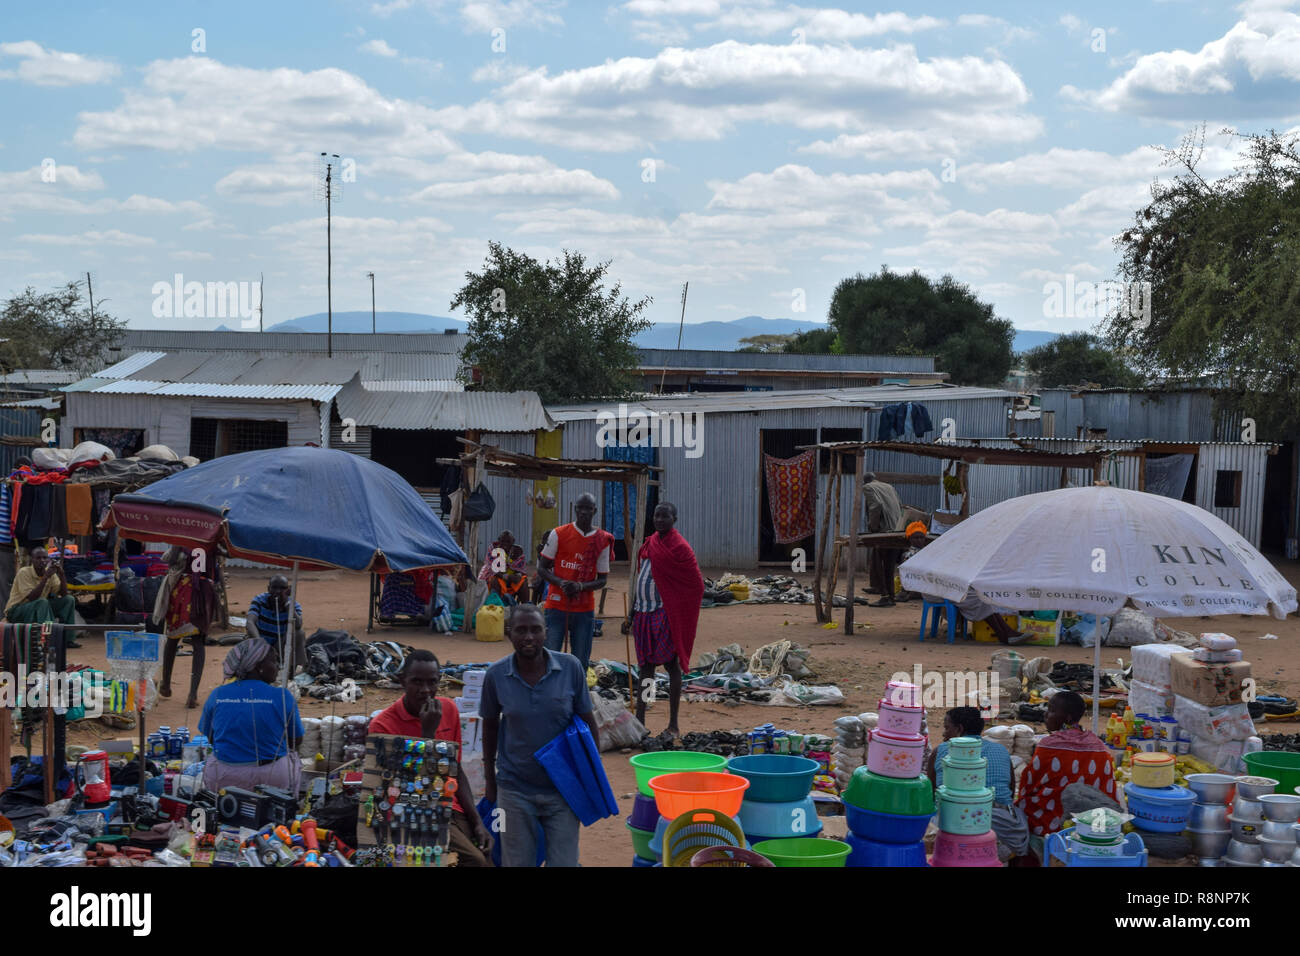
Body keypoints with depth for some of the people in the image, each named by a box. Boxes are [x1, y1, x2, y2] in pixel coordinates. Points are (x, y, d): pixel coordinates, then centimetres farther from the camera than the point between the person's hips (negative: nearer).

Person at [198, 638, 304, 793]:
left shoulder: (217, 695, -6)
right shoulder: (282, 697, -13)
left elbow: (208, 737, 7)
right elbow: (297, 740, -2)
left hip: (222, 780, 2)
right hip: (273, 779, -1)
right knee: (292, 756, 33)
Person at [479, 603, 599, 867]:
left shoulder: (570, 667, -10)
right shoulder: (496, 675, -8)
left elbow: (588, 722, 0)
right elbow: (490, 726, 7)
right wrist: (490, 779, 12)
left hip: (562, 788, 0)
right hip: (515, 789, 0)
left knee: (564, 862, 3)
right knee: (517, 863, 9)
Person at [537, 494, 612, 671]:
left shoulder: (602, 541, 2)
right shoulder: (559, 534, -1)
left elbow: (602, 580, 5)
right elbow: (542, 567, 3)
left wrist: (581, 586, -15)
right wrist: (561, 583, -16)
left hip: (584, 609, 2)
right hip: (557, 605, -2)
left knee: (581, 662, 3)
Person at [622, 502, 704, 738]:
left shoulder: (679, 547, -10)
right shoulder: (649, 544, 13)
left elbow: (696, 584, -9)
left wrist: (677, 610, -5)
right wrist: (631, 616, 18)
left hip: (664, 615, -7)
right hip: (644, 613, 7)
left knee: (671, 664, -3)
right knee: (645, 666, 10)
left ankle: (673, 725, 1)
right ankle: (639, 721, 14)